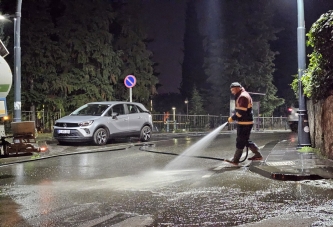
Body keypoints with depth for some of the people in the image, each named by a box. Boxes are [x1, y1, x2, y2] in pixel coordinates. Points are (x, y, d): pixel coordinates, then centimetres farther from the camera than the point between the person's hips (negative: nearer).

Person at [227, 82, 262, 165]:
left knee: (240, 141, -4)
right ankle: (258, 155, 20)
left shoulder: (243, 96, -16)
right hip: (244, 123, 10)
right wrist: (233, 117, 9)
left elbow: (241, 112, -22)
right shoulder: (241, 96, 18)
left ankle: (235, 160, 1)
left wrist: (232, 118, -13)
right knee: (245, 141, 15)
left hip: (244, 123, -10)